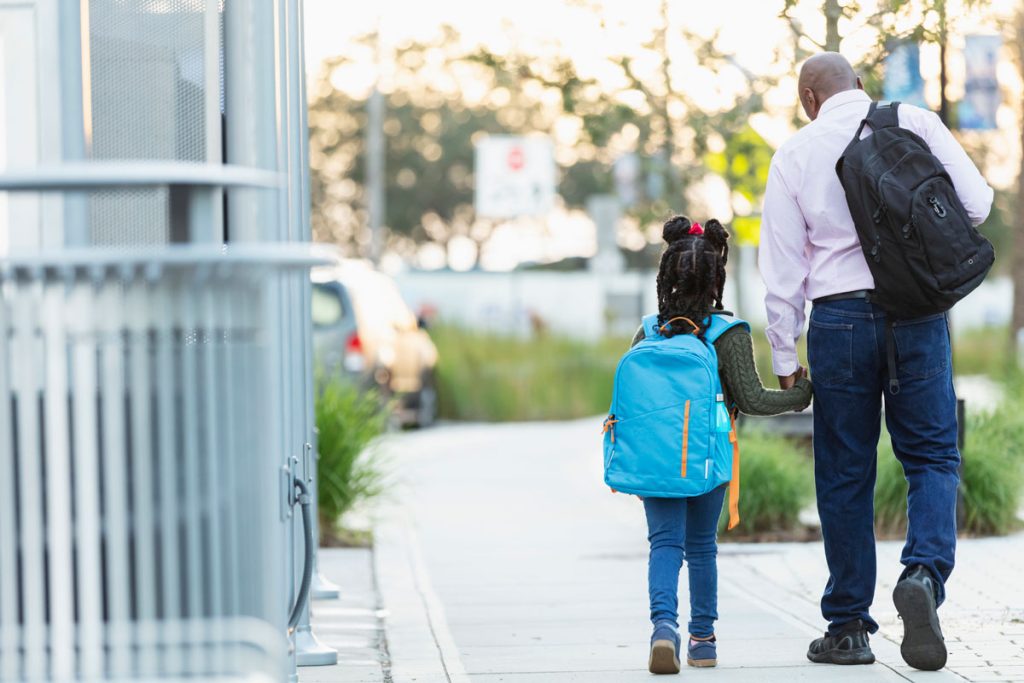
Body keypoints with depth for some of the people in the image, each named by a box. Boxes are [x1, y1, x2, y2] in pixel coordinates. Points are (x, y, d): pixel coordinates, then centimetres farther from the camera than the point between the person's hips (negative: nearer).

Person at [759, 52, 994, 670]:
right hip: (917, 314, 0)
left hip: (838, 318, 1)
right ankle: (925, 572, -19)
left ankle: (849, 626, 11)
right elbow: (976, 202, -2)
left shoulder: (796, 154, 4)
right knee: (932, 456, 7)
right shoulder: (916, 122, 2)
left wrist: (785, 357, 10)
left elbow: (782, 267, 4)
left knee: (845, 474, 8)